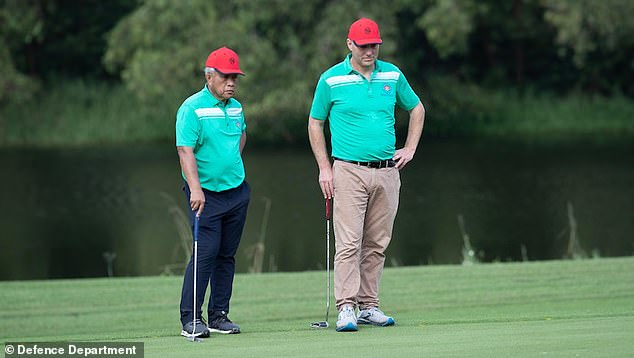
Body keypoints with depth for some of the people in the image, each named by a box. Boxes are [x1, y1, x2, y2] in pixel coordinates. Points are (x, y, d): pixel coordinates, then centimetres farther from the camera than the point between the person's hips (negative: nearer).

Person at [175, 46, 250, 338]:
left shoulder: (236, 107, 10)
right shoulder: (192, 109, -12)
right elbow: (185, 150, -20)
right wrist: (195, 188, -31)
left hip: (237, 191, 7)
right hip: (206, 194, -7)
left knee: (227, 255, 8)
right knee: (206, 253, -12)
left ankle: (219, 315, 14)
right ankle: (191, 319, -8)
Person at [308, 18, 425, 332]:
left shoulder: (392, 74, 7)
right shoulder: (331, 80, -2)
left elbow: (416, 108, 22)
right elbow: (315, 123, 7)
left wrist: (410, 148, 12)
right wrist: (324, 168, 0)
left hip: (387, 172, 4)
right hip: (349, 172, -3)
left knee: (377, 245, 6)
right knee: (348, 243, -10)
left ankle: (369, 306, 12)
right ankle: (346, 308, -10)